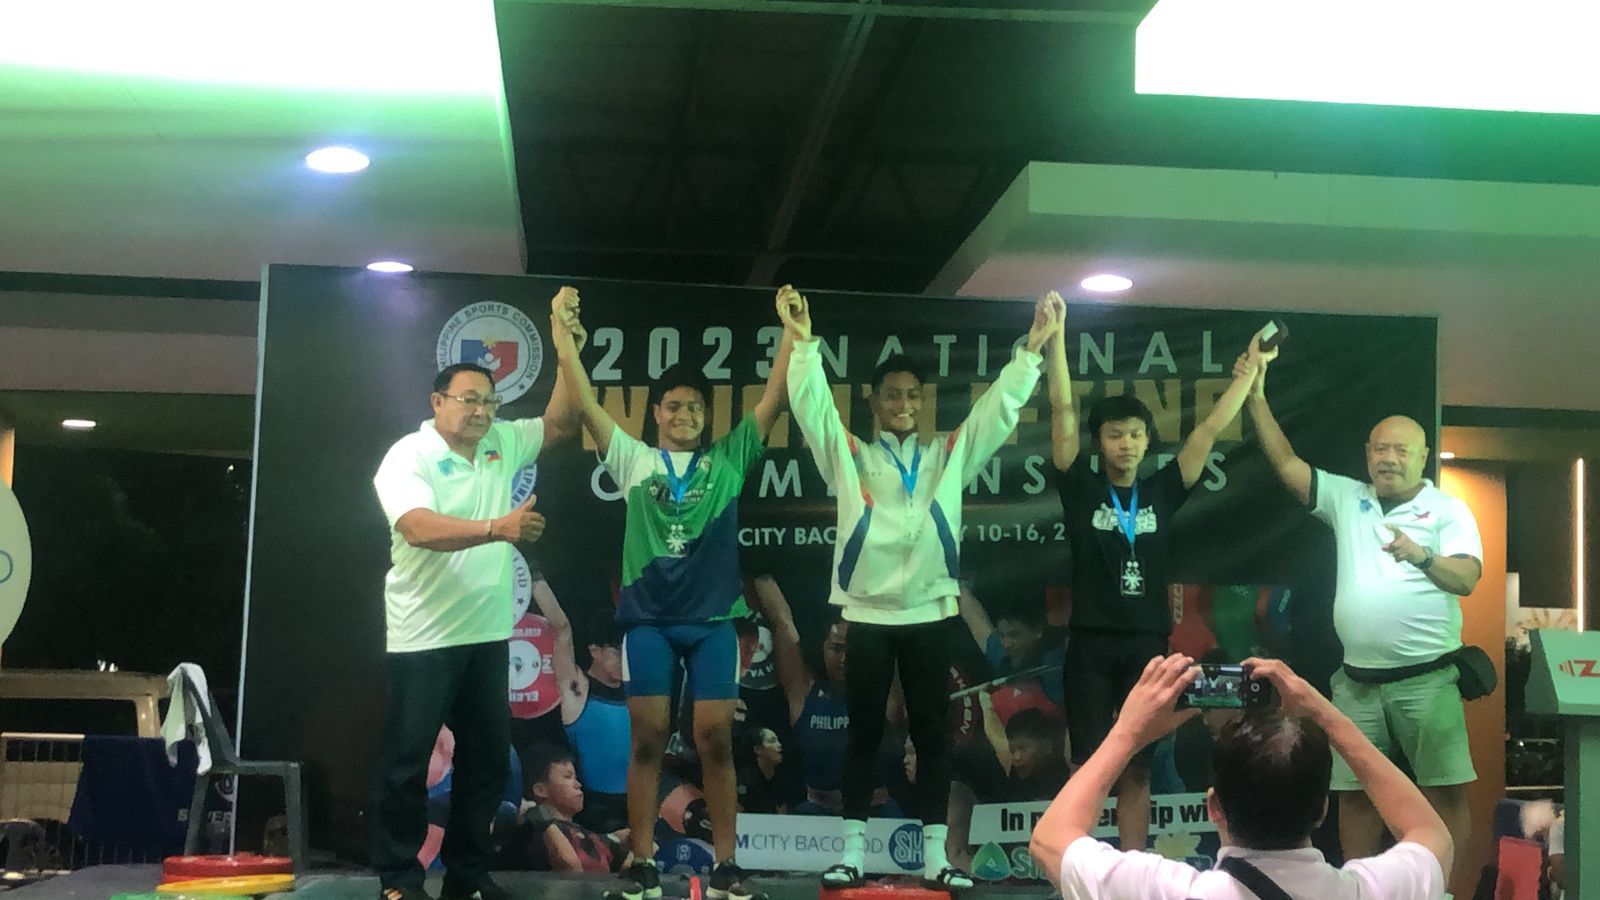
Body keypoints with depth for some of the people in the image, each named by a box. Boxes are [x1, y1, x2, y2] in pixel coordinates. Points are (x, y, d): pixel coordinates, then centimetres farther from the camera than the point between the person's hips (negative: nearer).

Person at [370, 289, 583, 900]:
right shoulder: (408, 456, -10)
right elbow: (419, 528, -25)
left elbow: (561, 423, 5)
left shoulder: (502, 445, 8)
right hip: (424, 639, -6)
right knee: (407, 760, -1)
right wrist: (497, 528, -36)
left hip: (487, 634, 6)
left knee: (487, 757, 11)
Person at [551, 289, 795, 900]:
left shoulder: (728, 460, 9)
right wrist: (566, 343, -10)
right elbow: (586, 407, 0)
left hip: (713, 619, 0)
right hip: (648, 619, 0)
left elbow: (775, 400, 2)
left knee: (716, 741, 0)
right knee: (647, 741, 1)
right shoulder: (633, 460, 8)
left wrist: (792, 333, -6)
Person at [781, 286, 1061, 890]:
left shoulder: (950, 455, 11)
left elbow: (999, 409, 6)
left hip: (930, 614, 2)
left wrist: (1032, 349, -4)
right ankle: (852, 853, 8)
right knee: (864, 734, 4)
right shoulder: (850, 456, 6)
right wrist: (802, 342, -18)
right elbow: (812, 407, -5)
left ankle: (935, 857, 8)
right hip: (867, 614, -1)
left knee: (932, 734, 4)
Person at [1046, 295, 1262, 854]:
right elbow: (1063, 410, -7)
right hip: (1091, 645, -2)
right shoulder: (1081, 488, -1)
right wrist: (1056, 337, -13)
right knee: (1088, 768, 0)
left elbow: (1210, 428, 7)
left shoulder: (1161, 491, 6)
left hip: (1147, 646, 2)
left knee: (1137, 768, 8)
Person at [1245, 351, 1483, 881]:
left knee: (1445, 792, -5)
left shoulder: (1449, 510, 1)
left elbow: (1467, 579, -11)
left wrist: (1421, 557, -31)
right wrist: (1256, 398, -3)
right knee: (1354, 793, 8)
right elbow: (1286, 464, 6)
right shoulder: (1347, 499, 11)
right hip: (1357, 680, 4)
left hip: (1426, 678, -4)